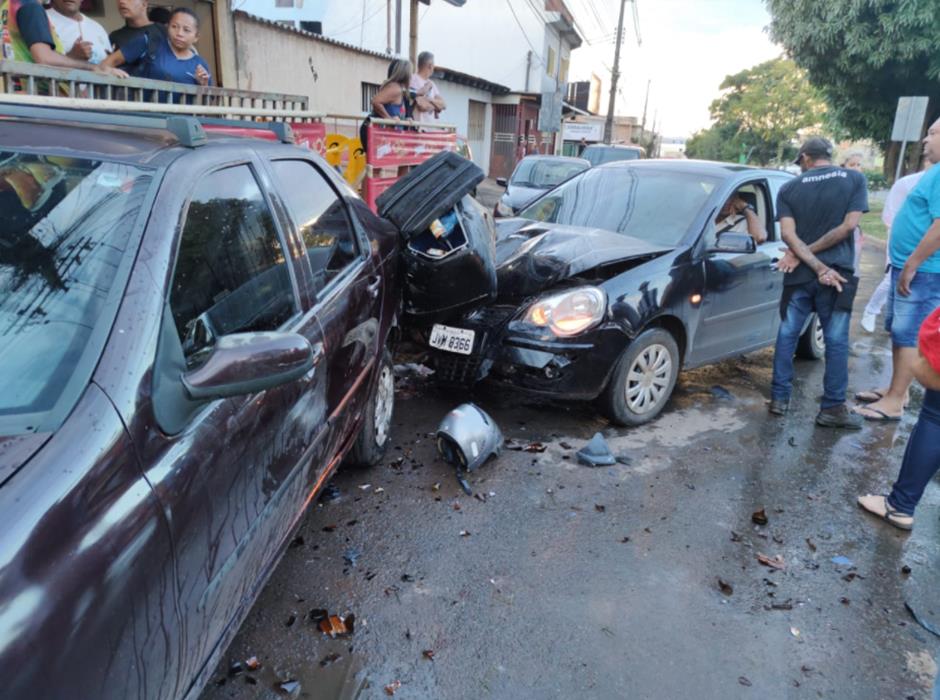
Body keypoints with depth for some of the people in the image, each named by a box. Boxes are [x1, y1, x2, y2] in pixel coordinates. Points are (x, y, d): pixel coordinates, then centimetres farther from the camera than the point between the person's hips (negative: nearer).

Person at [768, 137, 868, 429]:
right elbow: (848, 226, -7)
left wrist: (817, 267, -12)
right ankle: (833, 408, 6)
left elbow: (788, 234, -7)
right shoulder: (855, 180, 2)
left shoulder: (789, 188, 3)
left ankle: (780, 397, 14)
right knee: (836, 341, 4)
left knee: (787, 335, 11)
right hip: (838, 271, -1)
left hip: (800, 273, 1)